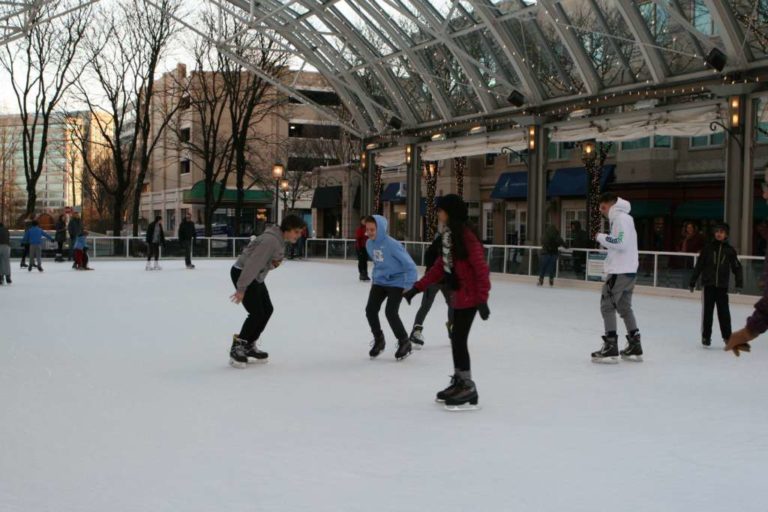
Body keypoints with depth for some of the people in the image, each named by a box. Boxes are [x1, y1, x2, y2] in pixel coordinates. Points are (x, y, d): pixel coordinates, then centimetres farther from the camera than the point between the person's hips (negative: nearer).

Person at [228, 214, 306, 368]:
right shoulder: (271, 240, -28)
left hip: (255, 276, 10)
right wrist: (241, 288, -28)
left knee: (267, 309, 13)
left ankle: (249, 346, 26)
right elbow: (252, 263, -29)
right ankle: (237, 348, 3)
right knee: (257, 313, -11)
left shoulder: (280, 239, 3)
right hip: (242, 273, -10)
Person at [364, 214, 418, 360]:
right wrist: (376, 276, 17)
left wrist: (409, 285, -21)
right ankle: (379, 340, 21)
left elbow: (409, 264, -21)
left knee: (391, 312, -17)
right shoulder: (369, 243, -3)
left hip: (396, 282, -7)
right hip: (379, 282, 7)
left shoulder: (392, 244, -25)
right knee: (370, 310, -3)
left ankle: (405, 342, 6)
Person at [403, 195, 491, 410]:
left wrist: (482, 299, -24)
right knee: (457, 339, 14)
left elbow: (481, 268, -21)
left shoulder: (466, 235, -19)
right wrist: (417, 287, 14)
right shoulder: (448, 235, 9)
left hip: (469, 296, -9)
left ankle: (468, 389, 6)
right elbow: (440, 266, 14)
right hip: (459, 295, 9)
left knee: (459, 340, -5)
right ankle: (459, 382, 28)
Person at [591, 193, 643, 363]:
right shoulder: (621, 218, 19)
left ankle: (611, 348, -7)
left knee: (607, 305, -6)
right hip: (628, 270, 10)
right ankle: (635, 347, 17)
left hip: (621, 271, -10)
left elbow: (621, 243, -23)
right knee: (624, 307, 14)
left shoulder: (621, 218, -13)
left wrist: (602, 237, -14)